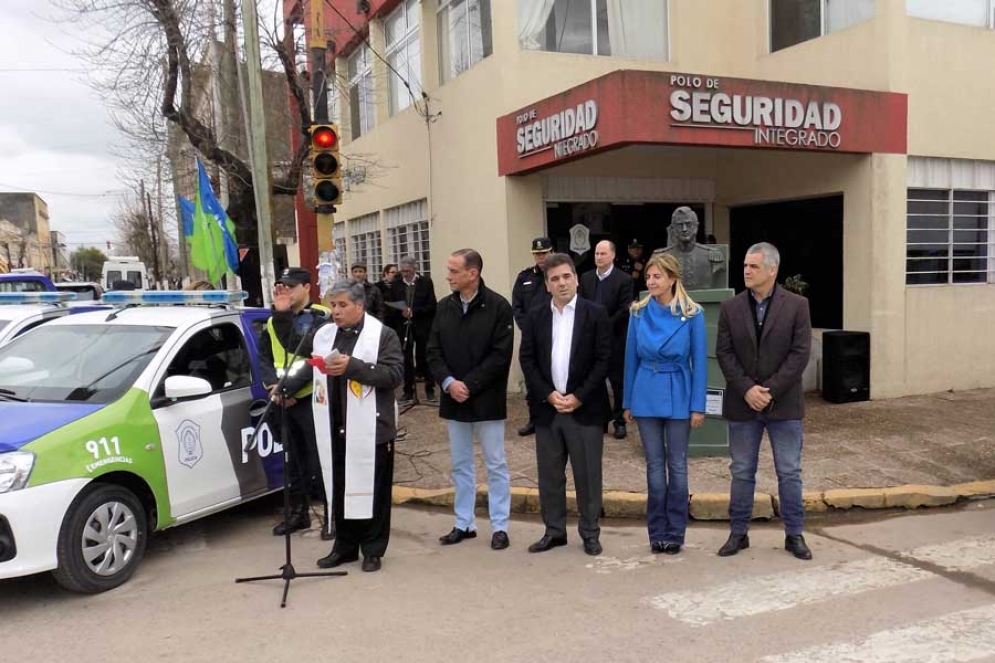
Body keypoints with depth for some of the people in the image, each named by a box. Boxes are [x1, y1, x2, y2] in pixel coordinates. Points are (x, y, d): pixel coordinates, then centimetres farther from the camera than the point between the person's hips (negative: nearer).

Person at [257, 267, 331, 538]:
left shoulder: (322, 318, -7)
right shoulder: (273, 323, 14)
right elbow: (264, 358, 7)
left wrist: (288, 388, -18)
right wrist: (274, 385, -11)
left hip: (312, 400, -6)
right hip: (283, 402, 6)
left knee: (321, 461, -3)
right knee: (294, 460, 15)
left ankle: (332, 514, 7)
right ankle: (300, 512, 26)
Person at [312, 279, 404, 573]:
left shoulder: (383, 334, -4)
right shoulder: (323, 335, 14)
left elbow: (395, 374, -15)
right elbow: (314, 371, 25)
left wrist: (353, 366, -21)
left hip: (369, 428, -5)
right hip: (335, 427, 5)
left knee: (372, 488, 3)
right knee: (339, 488, 11)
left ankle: (373, 550, 15)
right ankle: (344, 546, 25)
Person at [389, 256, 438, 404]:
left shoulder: (426, 282, -2)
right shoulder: (396, 284, 6)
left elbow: (432, 306, -7)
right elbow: (391, 305, 8)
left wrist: (413, 312, -16)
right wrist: (401, 311, -13)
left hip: (423, 327, -2)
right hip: (403, 326, 2)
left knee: (424, 358, 5)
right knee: (406, 359, 2)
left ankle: (430, 389, 18)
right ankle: (409, 391, 11)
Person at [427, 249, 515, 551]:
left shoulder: (498, 307, -10)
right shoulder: (444, 307, 6)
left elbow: (501, 355, -14)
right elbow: (433, 351, 4)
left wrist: (469, 385, -17)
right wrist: (448, 382, -12)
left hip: (487, 401, -5)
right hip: (454, 400, 5)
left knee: (495, 465, 5)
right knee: (460, 465, 14)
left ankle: (500, 527, 15)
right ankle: (464, 524, 25)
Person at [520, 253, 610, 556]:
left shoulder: (595, 313, -2)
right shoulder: (535, 316, 7)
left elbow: (603, 359, -6)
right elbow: (527, 360, 4)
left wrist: (579, 397, -12)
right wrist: (549, 395, -8)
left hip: (584, 407, -3)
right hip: (546, 407, 3)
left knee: (587, 473, 4)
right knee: (549, 473, 9)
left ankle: (590, 532, 17)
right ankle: (554, 530, 21)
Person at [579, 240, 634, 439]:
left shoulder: (624, 280, -6)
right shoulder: (586, 278, 8)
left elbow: (624, 310, -11)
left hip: (614, 339, -4)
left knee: (618, 381, 5)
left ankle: (620, 421, 14)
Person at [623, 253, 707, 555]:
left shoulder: (692, 314, -6)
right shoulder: (638, 313, 1)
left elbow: (699, 362, -5)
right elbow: (631, 358, 6)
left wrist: (698, 405, -8)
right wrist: (628, 402, 6)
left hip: (678, 396, -2)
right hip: (646, 396, 2)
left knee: (677, 465, 7)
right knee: (654, 465, 9)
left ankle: (675, 532, 17)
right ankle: (657, 532, 18)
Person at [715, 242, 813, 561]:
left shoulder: (796, 305, -3)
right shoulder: (730, 307, 3)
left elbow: (800, 353, -8)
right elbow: (724, 353, -1)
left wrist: (769, 390, -14)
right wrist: (747, 389, -12)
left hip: (783, 403, -2)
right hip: (742, 404, 2)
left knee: (790, 472, 7)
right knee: (741, 472, 10)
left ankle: (794, 534, 20)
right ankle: (738, 533, 21)